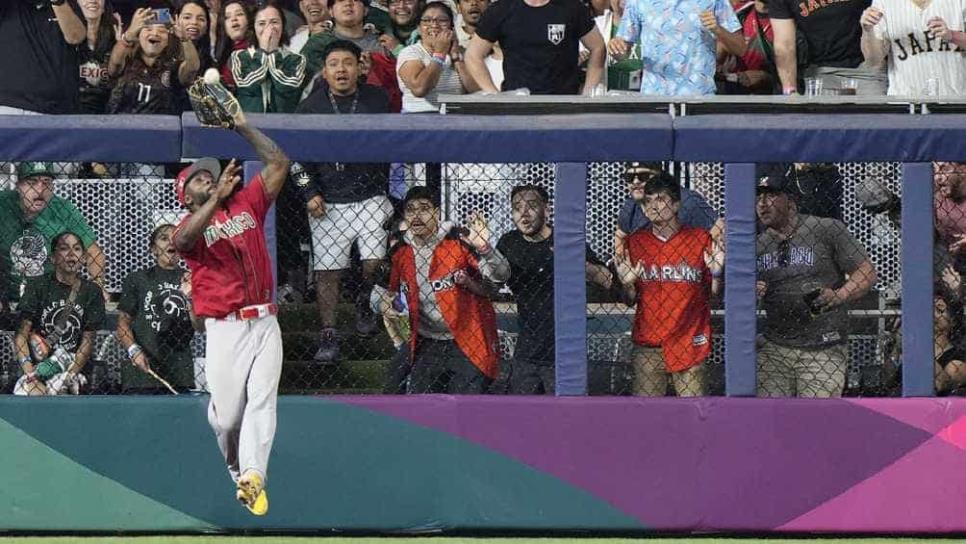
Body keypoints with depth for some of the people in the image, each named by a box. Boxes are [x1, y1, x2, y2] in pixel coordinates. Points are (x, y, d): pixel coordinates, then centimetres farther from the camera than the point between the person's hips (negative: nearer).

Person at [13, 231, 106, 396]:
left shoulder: (91, 292, 7)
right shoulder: (38, 286, 4)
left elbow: (87, 341, 4)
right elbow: (21, 335, -1)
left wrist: (70, 375, -12)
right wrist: (31, 377, -14)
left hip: (74, 365, 0)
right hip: (37, 363, 0)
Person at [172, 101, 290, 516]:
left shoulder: (247, 205, 15)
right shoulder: (188, 229, 4)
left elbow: (278, 163, 11)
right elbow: (184, 239, -21)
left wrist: (243, 127, 8)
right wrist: (218, 196, -26)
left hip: (265, 323, 3)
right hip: (225, 327, -3)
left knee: (261, 403, -11)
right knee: (226, 414, -6)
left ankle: (253, 478, -19)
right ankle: (238, 471, 17)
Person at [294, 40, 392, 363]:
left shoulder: (377, 100, 4)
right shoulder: (310, 107, 3)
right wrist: (310, 193, -2)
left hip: (370, 197, 0)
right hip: (328, 202, 0)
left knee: (375, 260, -11)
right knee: (327, 270, 0)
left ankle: (364, 303, 19)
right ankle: (328, 335, 6)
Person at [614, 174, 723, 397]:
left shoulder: (701, 239, 2)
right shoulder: (635, 242, 8)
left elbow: (715, 295, 6)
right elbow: (630, 301, 14)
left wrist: (716, 273, -13)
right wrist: (627, 284, -6)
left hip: (689, 345, -2)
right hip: (648, 347, 2)